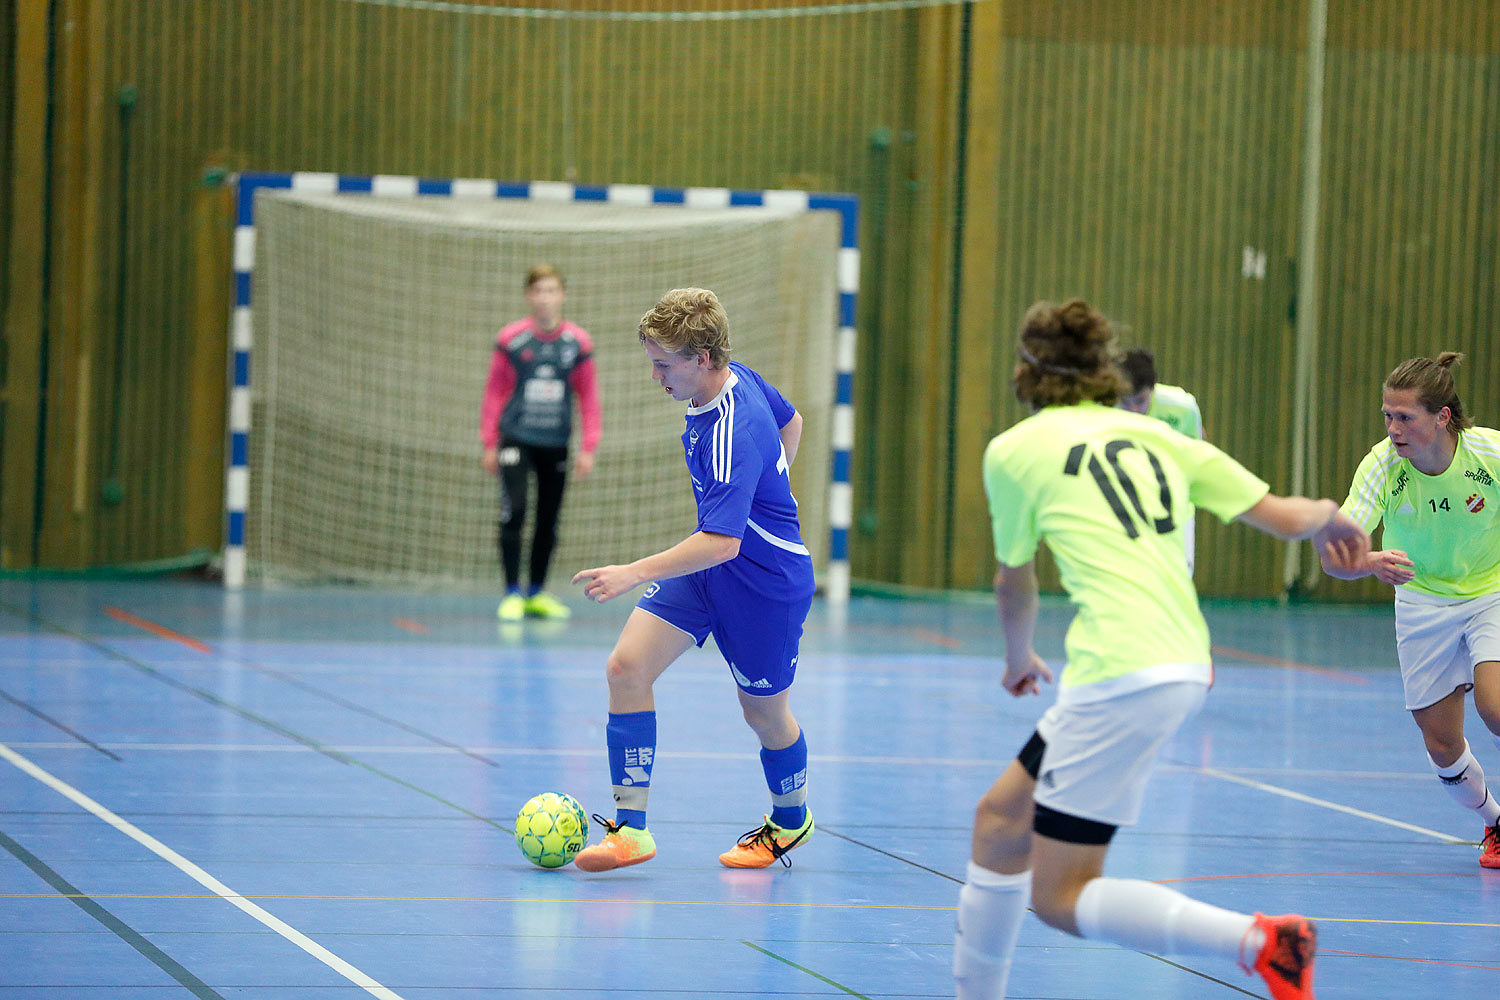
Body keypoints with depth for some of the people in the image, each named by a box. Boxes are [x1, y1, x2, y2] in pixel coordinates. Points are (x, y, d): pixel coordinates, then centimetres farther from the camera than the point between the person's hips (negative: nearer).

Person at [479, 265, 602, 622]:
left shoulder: (578, 342, 1)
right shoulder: (511, 339, -3)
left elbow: (589, 397, 7)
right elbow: (494, 392, 4)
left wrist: (589, 448, 2)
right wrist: (489, 443, 3)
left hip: (555, 445, 2)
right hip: (516, 440, -2)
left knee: (548, 522, 8)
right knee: (514, 511, -14)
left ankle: (537, 594, 22)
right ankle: (512, 595, -6)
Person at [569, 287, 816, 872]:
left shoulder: (733, 434, -32)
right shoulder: (738, 379, -5)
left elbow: (722, 541, -39)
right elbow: (790, 423, 15)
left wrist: (634, 574, -43)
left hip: (764, 581, -8)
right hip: (706, 565, 8)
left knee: (764, 712, 12)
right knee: (627, 666, -8)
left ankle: (790, 822, 42)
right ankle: (630, 828, -7)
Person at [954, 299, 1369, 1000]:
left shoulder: (1015, 450, 5)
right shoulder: (1157, 436, 17)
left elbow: (1014, 583, 20)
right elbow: (1280, 513, 7)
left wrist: (1020, 659, 41)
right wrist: (1323, 517, 30)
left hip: (1123, 676, -8)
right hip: (1182, 669, 8)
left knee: (1059, 898, -2)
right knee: (1001, 818, 21)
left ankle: (1259, 941, -19)